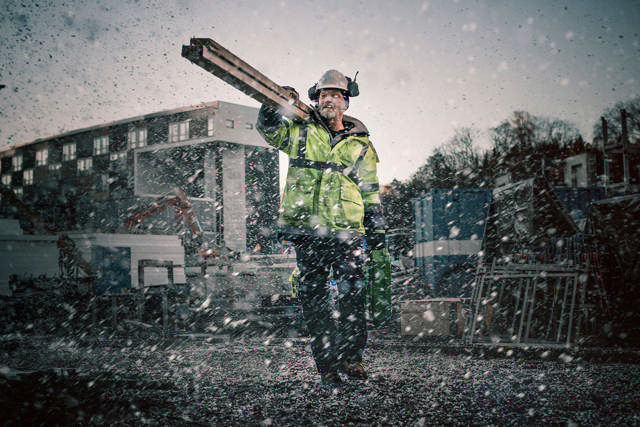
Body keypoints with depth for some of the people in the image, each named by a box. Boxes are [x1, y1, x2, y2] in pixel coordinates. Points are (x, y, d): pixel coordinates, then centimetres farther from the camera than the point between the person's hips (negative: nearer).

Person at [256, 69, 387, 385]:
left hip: (346, 232, 0)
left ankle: (351, 357, 0)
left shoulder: (360, 145, 15)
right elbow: (267, 126, 9)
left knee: (352, 294, -11)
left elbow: (370, 191, 16)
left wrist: (377, 229, 11)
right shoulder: (300, 132, 15)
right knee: (312, 297, 1)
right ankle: (326, 365, 8)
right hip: (306, 231, 1)